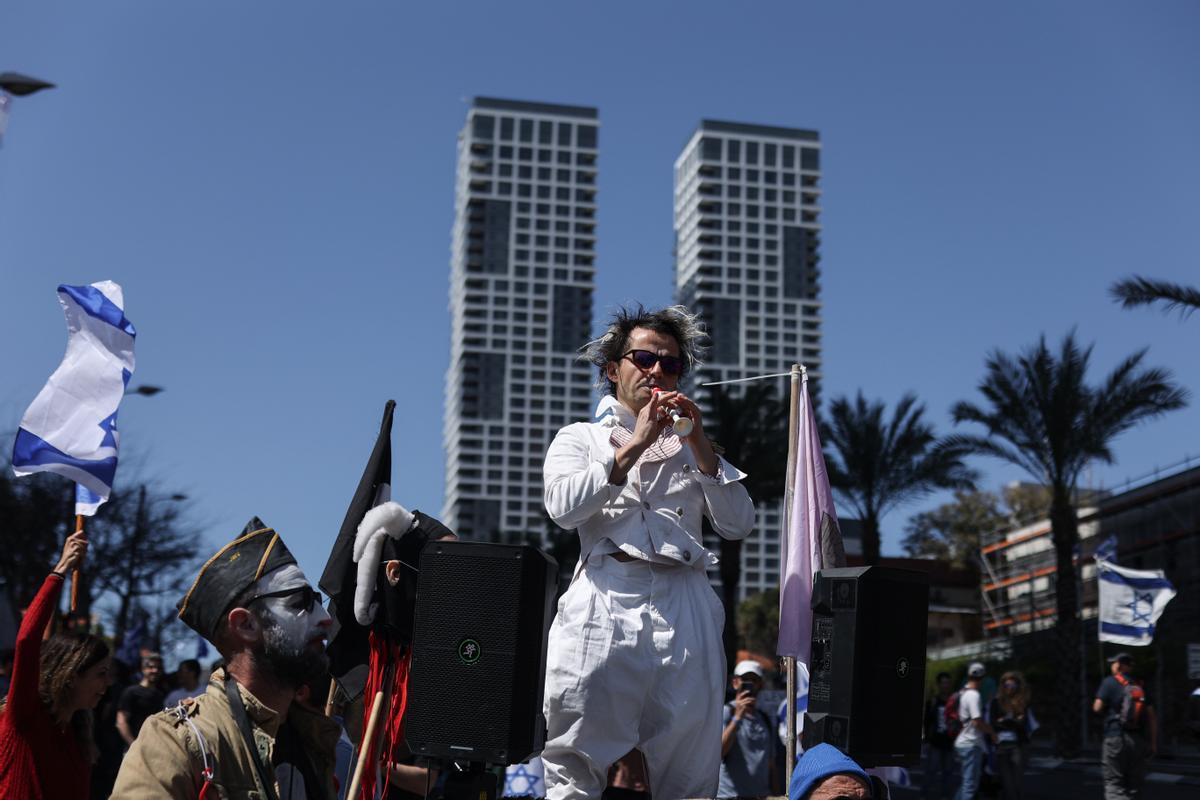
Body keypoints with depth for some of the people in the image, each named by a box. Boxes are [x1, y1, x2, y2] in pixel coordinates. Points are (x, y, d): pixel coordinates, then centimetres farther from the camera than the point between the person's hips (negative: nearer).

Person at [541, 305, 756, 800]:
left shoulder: (694, 449, 25)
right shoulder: (580, 438, 18)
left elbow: (739, 526, 10)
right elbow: (564, 508, -3)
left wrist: (698, 444, 2)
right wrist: (633, 447, -7)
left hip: (685, 612, 2)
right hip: (605, 600, -2)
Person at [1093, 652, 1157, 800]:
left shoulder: (1110, 682, -4)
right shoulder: (1140, 686, 10)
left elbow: (1098, 708, -10)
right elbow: (1151, 716, 8)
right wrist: (1153, 743, 10)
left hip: (1115, 737, -5)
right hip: (1138, 741, 5)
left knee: (1114, 783, -4)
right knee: (1134, 785, 13)